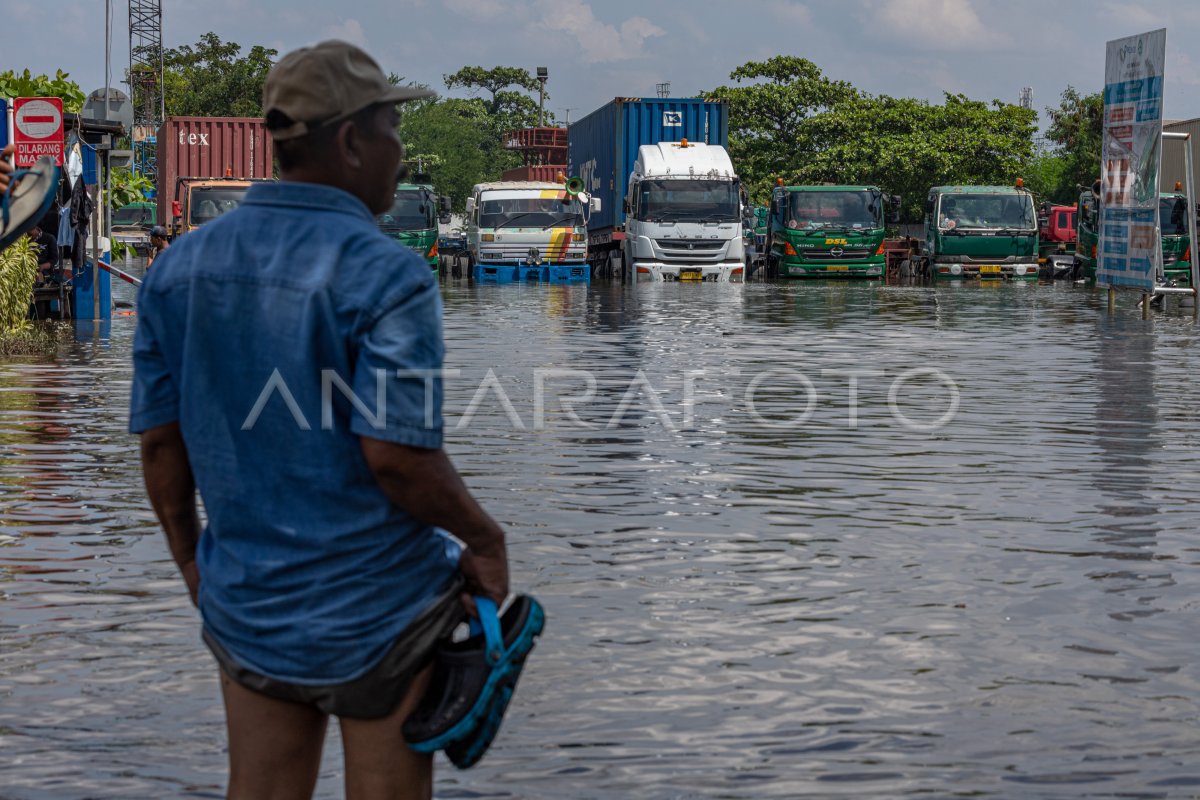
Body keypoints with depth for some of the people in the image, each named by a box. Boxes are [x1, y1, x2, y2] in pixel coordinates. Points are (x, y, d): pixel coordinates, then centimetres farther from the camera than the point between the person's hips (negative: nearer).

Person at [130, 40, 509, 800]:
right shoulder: (387, 277, -16)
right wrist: (487, 540, -6)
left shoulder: (181, 266, 2)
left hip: (246, 607, 5)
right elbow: (397, 457, -22)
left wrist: (191, 561, 17)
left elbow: (159, 441, 4)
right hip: (378, 612, -5)